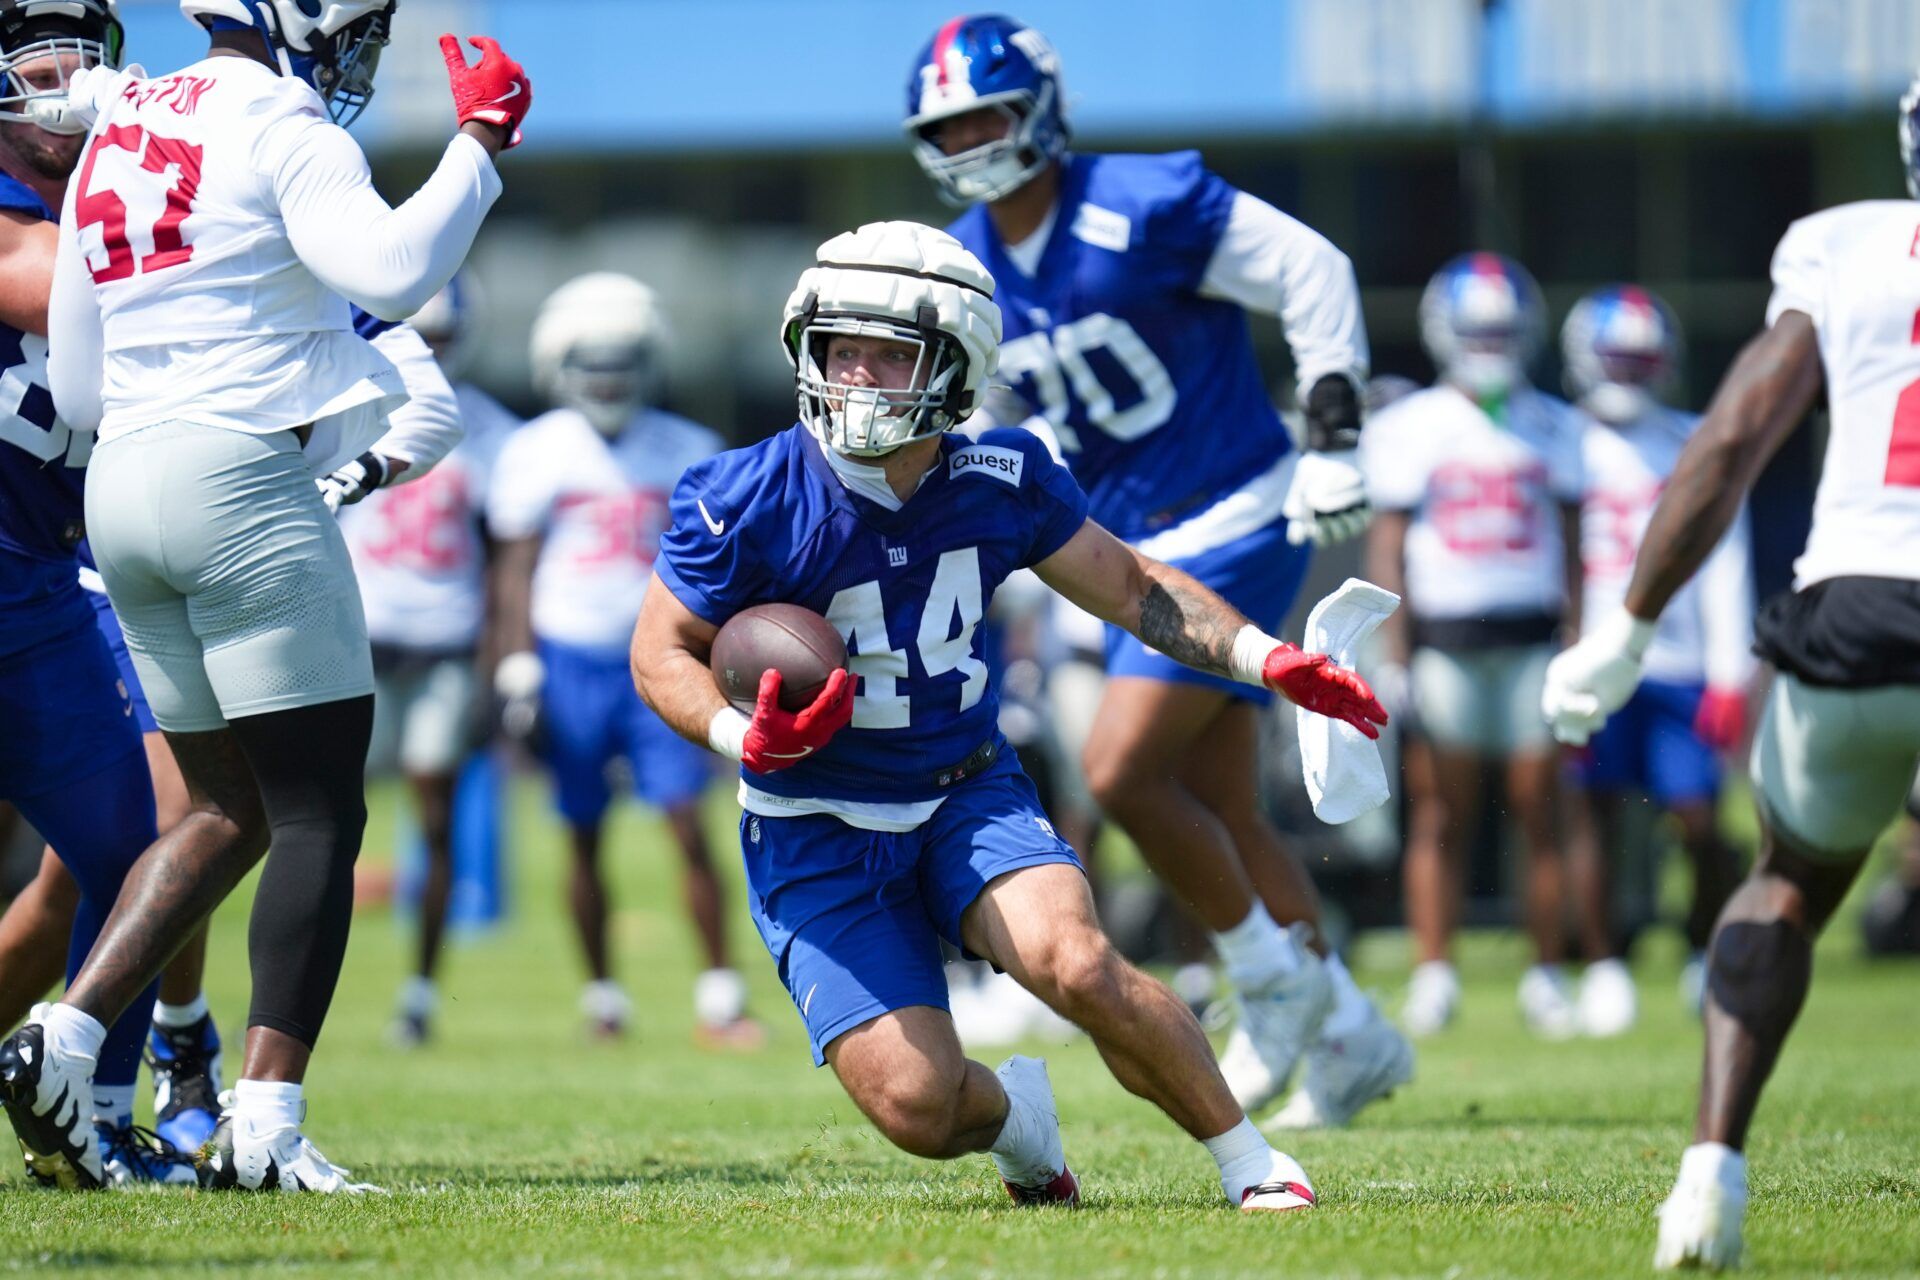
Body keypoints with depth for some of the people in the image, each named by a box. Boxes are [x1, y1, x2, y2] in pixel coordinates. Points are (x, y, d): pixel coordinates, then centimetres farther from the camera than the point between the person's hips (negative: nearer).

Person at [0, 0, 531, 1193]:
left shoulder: (116, 138, 17)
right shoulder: (283, 131, -8)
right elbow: (392, 270, -26)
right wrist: (482, 140, -13)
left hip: (121, 479, 8)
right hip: (240, 479, -8)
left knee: (231, 811, 16)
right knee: (320, 812, -2)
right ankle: (265, 1125, -8)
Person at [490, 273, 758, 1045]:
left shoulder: (683, 453, 6)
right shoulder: (540, 452, 2)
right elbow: (517, 568, 4)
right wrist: (519, 671, -2)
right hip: (571, 660, -1)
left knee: (690, 832, -8)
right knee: (585, 842, 6)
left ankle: (719, 997, -6)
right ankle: (602, 994, 17)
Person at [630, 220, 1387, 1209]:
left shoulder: (997, 486, -8)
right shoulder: (751, 504, -18)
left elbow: (1132, 588, 7)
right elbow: (663, 652, -7)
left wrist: (1269, 661, -5)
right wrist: (746, 738, -27)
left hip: (968, 795, 2)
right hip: (819, 834, -2)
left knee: (1080, 967, -28)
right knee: (917, 1109, -17)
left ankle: (1250, 1161, -6)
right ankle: (1011, 1108, 21)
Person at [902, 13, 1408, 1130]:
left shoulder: (1142, 209, -18)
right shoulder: (967, 273, 4)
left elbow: (1314, 275, -15)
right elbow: (983, 417, 19)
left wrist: (1332, 439, -17)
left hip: (1233, 528, -8)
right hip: (1133, 551, 8)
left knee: (1123, 770, -17)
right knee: (1222, 814, 10)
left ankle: (1274, 980, 1)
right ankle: (1351, 1039, 22)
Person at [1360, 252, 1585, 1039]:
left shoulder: (1551, 427, 11)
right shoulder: (1409, 429, 4)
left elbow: (1570, 546, 14)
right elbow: (1387, 548, 2)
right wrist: (1394, 657, -5)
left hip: (1531, 639, 2)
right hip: (1444, 640, -2)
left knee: (1539, 811, -2)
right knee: (1442, 815, -3)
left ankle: (1546, 976, 3)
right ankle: (1433, 974, 0)